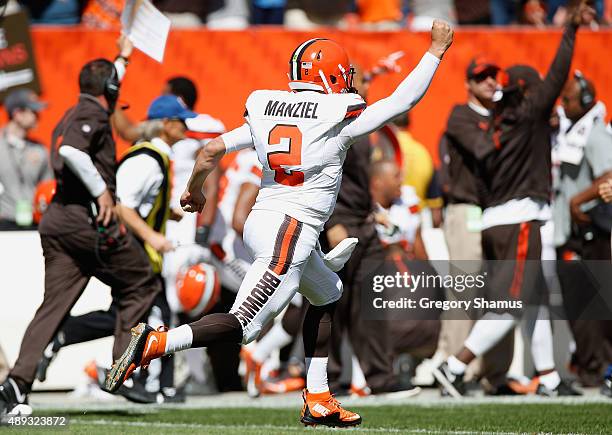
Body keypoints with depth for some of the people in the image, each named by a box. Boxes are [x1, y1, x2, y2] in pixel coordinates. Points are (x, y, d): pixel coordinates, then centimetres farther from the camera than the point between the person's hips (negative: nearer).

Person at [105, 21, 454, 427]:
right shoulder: (339, 116, -6)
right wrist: (437, 50, 10)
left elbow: (213, 149, 9)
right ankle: (155, 343, -24)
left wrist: (194, 191, 27)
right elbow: (402, 101, 0)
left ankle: (319, 402, 25)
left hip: (260, 221, 8)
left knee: (328, 295, 27)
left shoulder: (266, 111, 10)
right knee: (243, 325, -10)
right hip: (292, 231, -8)